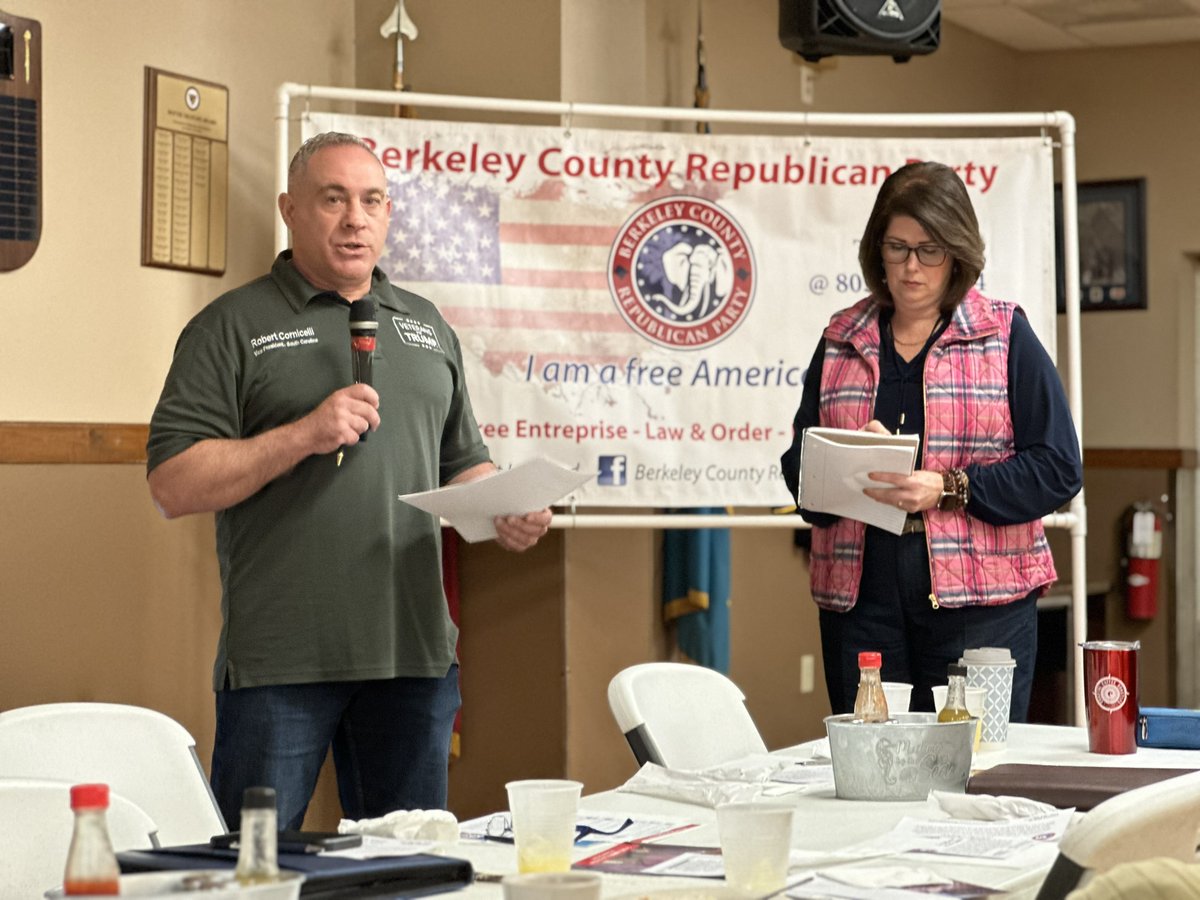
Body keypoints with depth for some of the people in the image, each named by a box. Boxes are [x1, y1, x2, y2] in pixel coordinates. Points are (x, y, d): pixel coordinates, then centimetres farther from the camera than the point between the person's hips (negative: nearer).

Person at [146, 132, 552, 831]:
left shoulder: (426, 326, 18)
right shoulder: (234, 327, 1)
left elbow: (463, 462, 23)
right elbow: (173, 486, -6)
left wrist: (506, 514, 1)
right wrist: (302, 436, -15)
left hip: (415, 654, 5)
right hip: (279, 663, -4)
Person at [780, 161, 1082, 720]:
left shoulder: (1007, 338, 4)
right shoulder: (841, 342, 14)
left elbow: (1058, 468, -4)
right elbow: (798, 463, 13)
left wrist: (949, 490, -15)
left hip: (979, 605, -3)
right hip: (860, 597, 3)